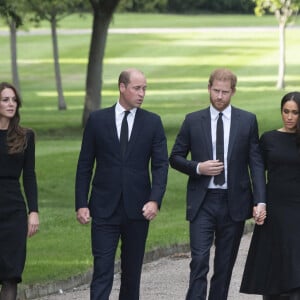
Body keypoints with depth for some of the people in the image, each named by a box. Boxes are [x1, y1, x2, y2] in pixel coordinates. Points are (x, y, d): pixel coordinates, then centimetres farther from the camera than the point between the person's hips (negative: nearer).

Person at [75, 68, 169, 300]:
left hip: (137, 209, 2)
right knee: (102, 269, -9)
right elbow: (84, 165, 4)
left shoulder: (153, 122, 4)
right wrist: (81, 204, -3)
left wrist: (155, 200, -13)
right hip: (104, 209, -1)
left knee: (132, 270, 10)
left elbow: (161, 165, 1)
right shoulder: (97, 120, 2)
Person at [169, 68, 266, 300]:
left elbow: (256, 163, 1)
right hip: (202, 202, -1)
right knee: (199, 261, -11)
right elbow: (175, 158, 9)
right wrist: (198, 168, -11)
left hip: (234, 203, 1)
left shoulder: (247, 121, 4)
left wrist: (260, 201, -8)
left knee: (225, 264, 7)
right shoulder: (193, 121, 4)